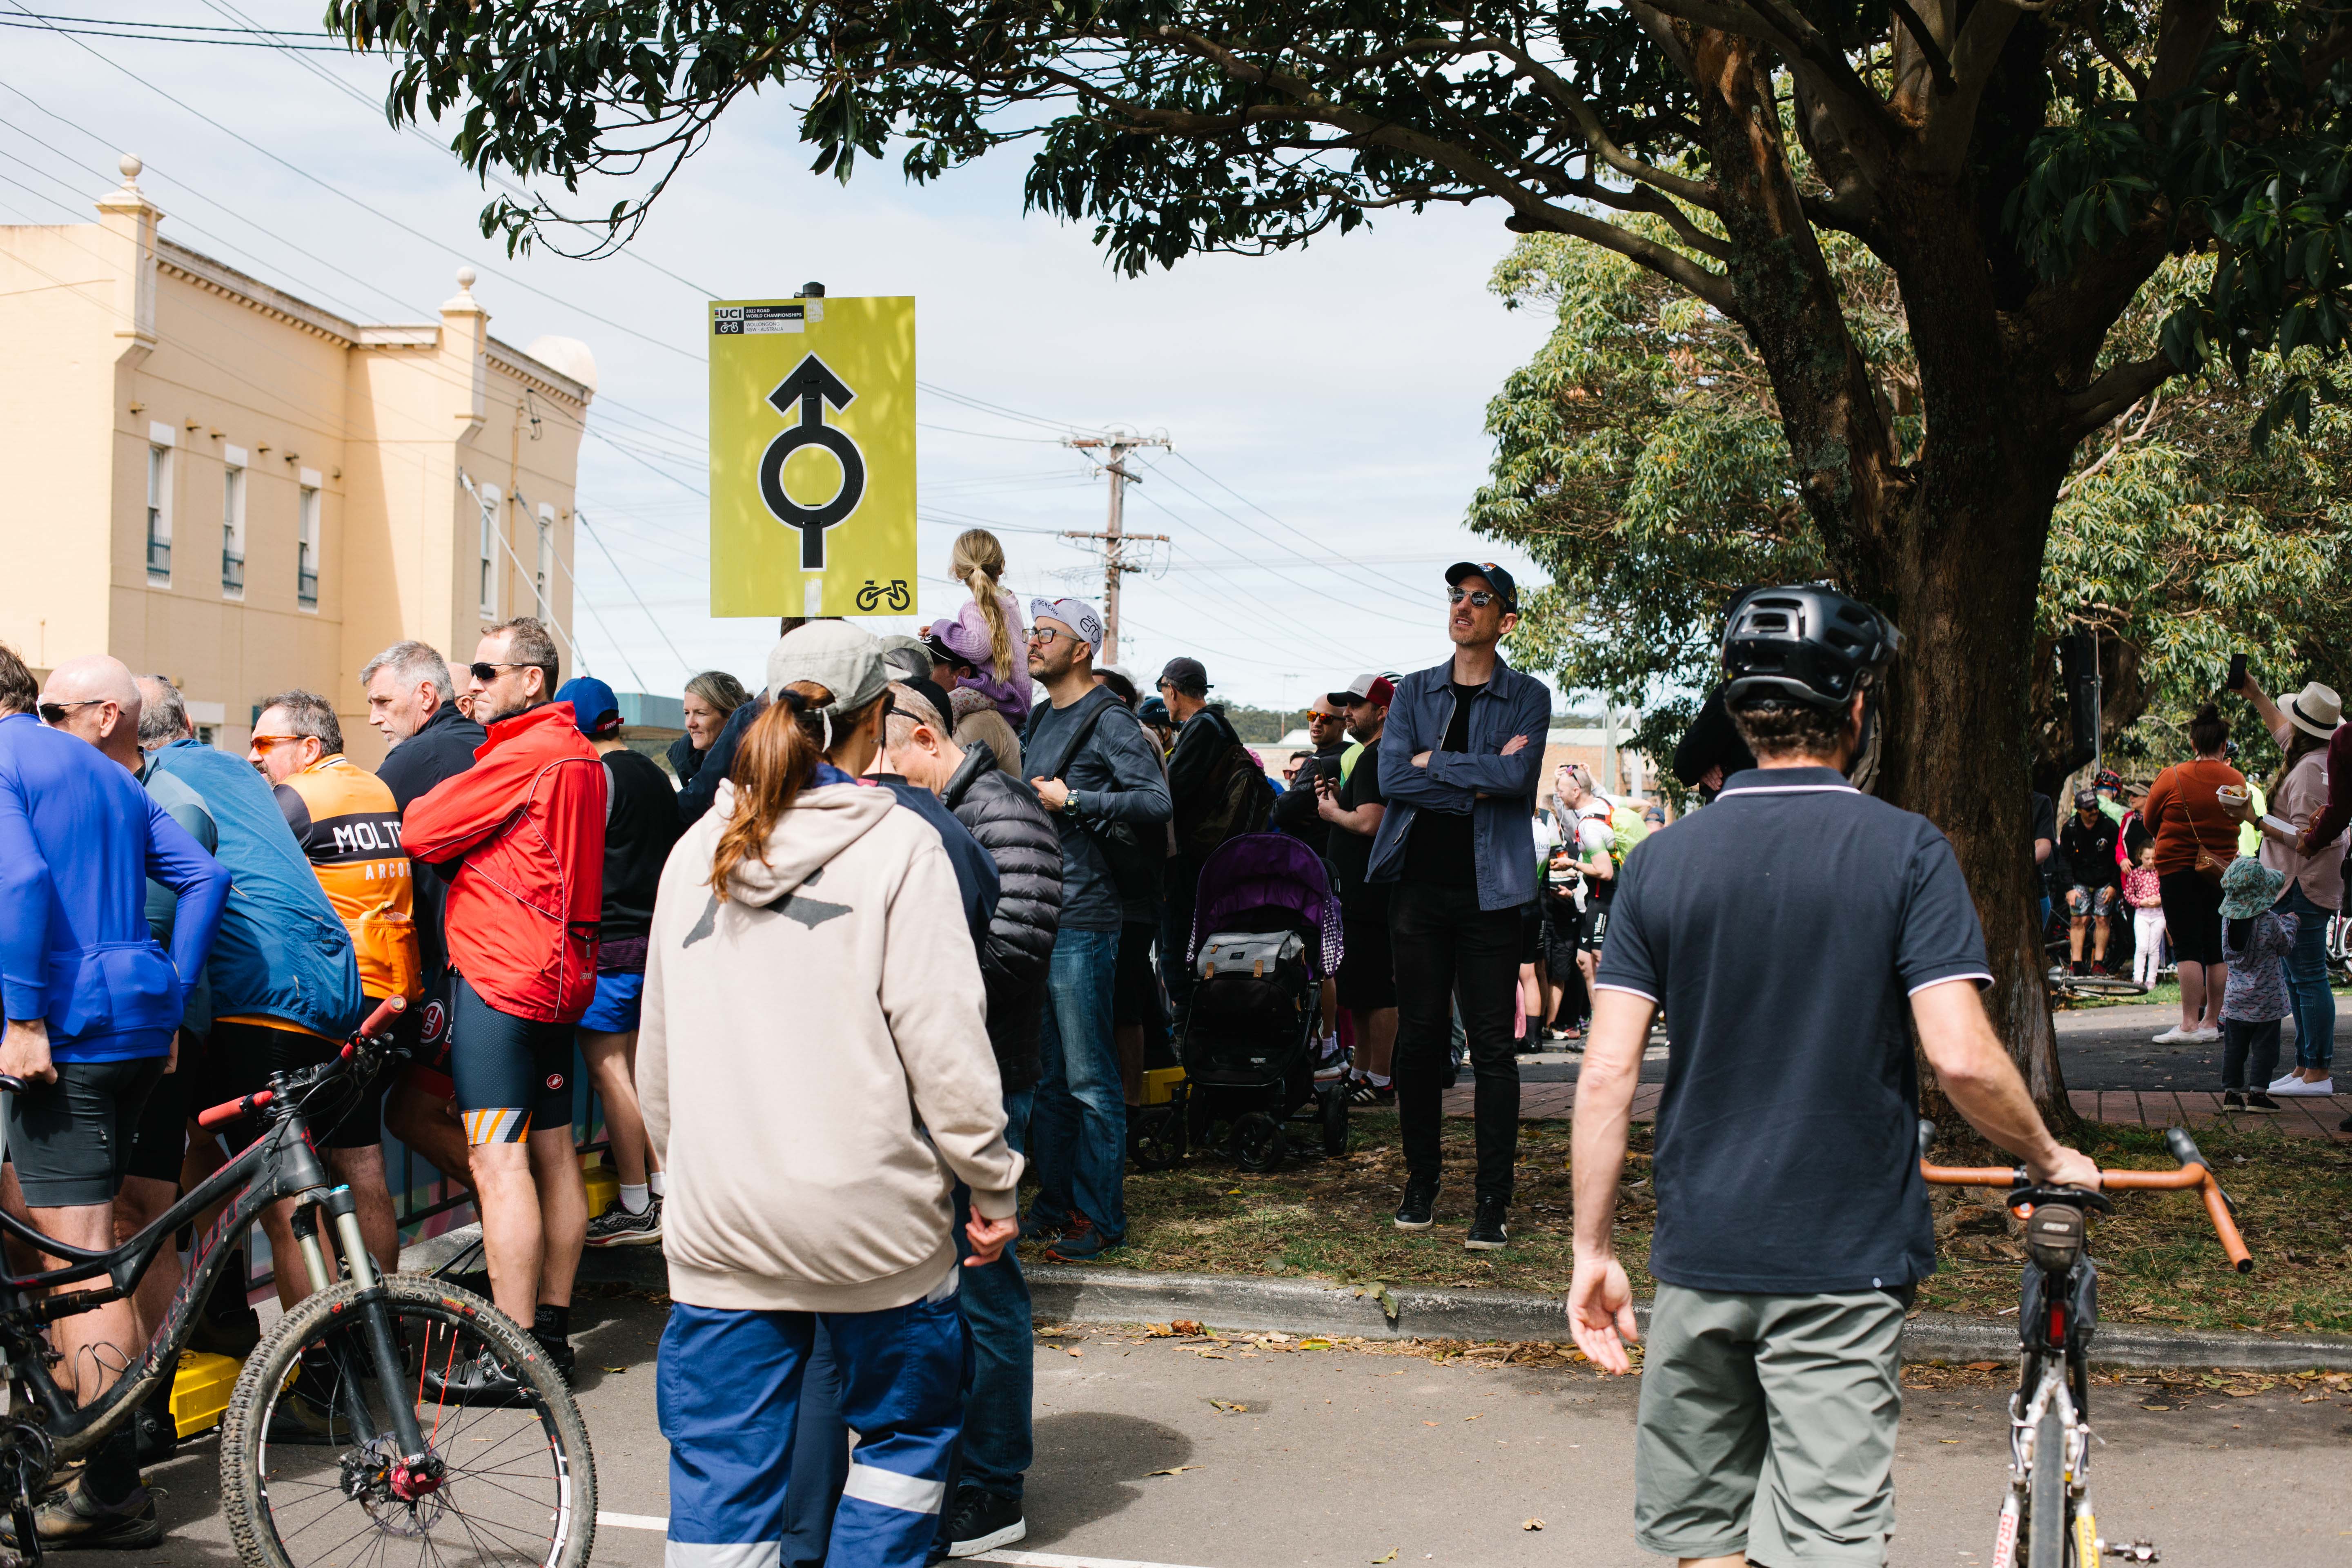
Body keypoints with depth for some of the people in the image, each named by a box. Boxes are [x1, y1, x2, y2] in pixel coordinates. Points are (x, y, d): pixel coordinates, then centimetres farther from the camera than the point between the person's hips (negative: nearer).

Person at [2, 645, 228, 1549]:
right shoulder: (115, 781, 18)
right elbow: (205, 877, 14)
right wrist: (172, 997, 15)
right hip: (141, 1016, 8)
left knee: (80, 1250, -7)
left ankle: (112, 1493, -7)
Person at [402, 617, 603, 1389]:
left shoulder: (522, 754, -15)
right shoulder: (579, 755, 14)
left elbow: (422, 833, -13)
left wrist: (415, 809, 8)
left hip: (499, 976, -10)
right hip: (558, 972, 10)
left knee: (497, 1159, -9)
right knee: (552, 1151, 12)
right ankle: (552, 1331, 19)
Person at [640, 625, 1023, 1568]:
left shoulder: (697, 851, 8)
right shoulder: (897, 845, -7)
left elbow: (659, 1048, 15)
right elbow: (943, 1037, -11)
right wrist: (992, 1183, -3)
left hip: (718, 1219, 4)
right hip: (865, 1209, -4)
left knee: (723, 1466, 10)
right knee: (907, 1428, 15)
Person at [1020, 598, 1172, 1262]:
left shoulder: (1109, 722, -8)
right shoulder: (1038, 720, 17)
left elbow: (1156, 801, -19)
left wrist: (1071, 799, -18)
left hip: (1082, 918, -8)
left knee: (1088, 1076, -4)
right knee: (1044, 1073, 13)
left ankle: (1100, 1218, 3)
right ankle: (1055, 1203, 22)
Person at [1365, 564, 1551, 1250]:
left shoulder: (1527, 697, 4)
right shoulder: (1415, 692, 12)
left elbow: (1515, 775, -15)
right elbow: (1391, 776, -4)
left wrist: (1433, 763, -7)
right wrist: (1478, 781, -10)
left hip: (1488, 890, -3)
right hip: (1418, 885, 3)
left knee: (1492, 1045, -2)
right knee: (1419, 1037, 6)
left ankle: (1494, 1201, 2)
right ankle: (1421, 1182, 18)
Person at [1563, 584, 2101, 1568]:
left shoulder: (1662, 862, 0)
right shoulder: (1907, 853, -7)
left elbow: (1605, 1078, -3)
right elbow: (1961, 1057, -15)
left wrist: (1593, 1250, 4)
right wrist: (2048, 1159, 4)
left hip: (1699, 1259, 3)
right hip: (1845, 1263, -3)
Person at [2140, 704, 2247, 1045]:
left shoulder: (2172, 777, -9)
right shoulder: (2237, 781, 1)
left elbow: (2150, 820, 3)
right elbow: (2237, 821, 16)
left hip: (2179, 868, -4)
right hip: (2222, 872, 4)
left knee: (2187, 947, -6)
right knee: (2218, 949, 8)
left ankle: (2189, 1023, -12)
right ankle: (2212, 1021, 11)